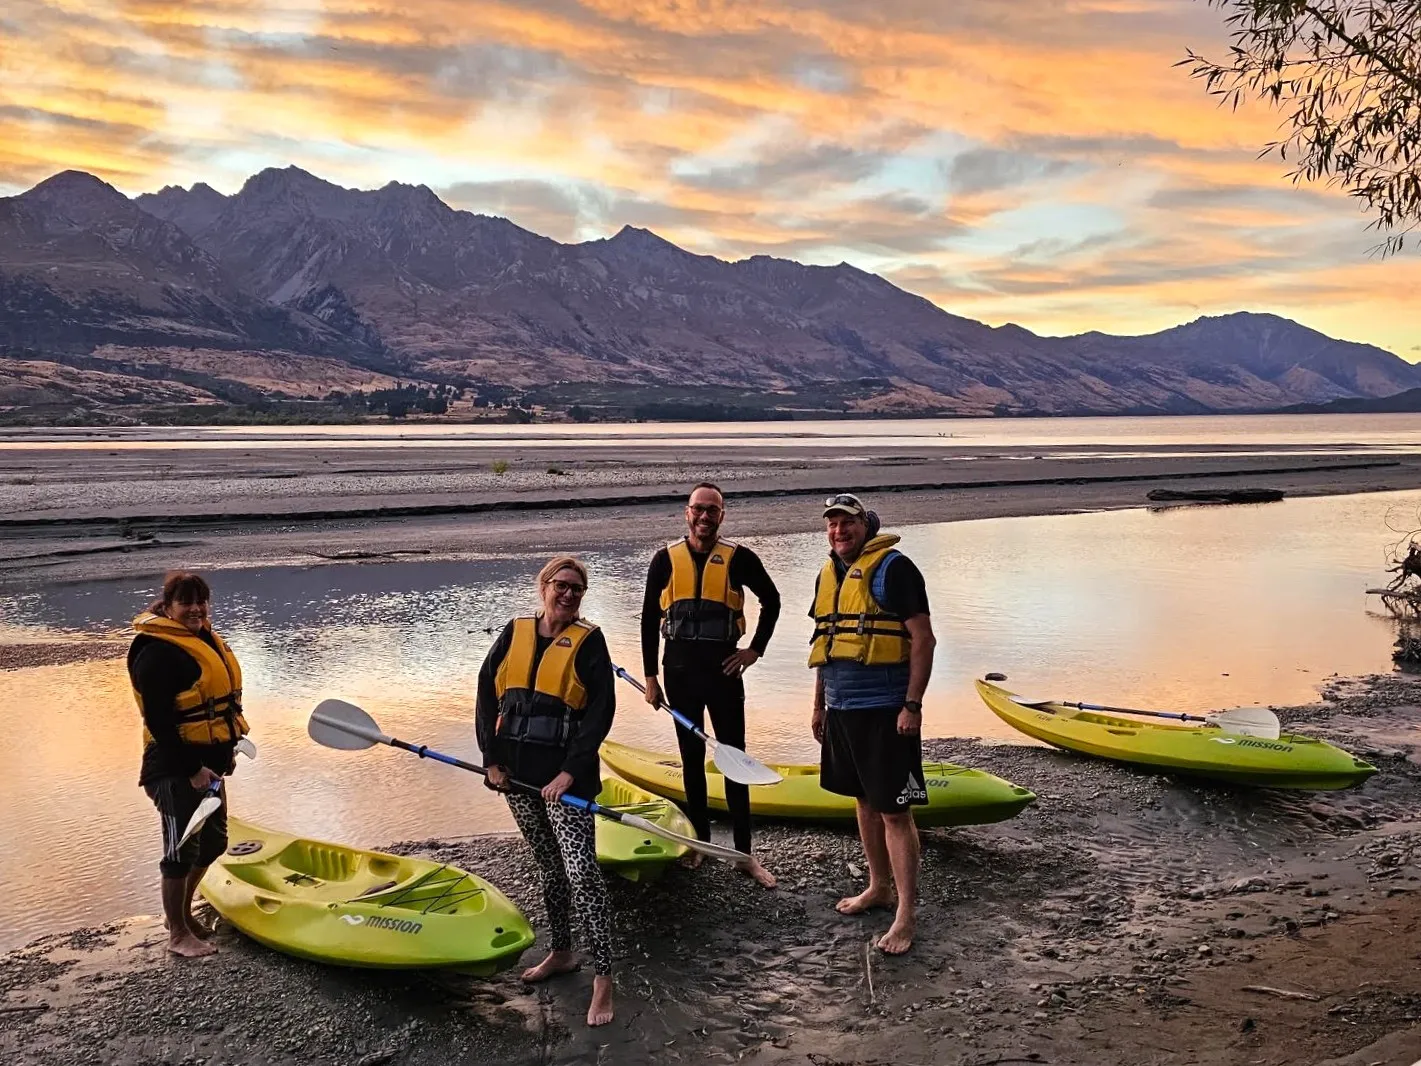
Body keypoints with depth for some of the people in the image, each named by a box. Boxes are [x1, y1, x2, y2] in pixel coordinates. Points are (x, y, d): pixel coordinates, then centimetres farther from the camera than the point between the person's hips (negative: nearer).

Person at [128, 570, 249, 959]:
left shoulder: (206, 639, 10)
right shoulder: (158, 652, -19)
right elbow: (159, 722, -22)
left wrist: (228, 747, 17)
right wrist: (192, 770, -21)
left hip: (208, 763, 9)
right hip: (175, 769, -9)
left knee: (212, 843, 18)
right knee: (182, 850, 3)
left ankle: (182, 911, 38)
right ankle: (178, 934, 19)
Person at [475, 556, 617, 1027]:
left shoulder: (587, 641, -4)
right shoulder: (515, 633, 6)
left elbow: (601, 710, -10)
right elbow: (487, 694, 7)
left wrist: (570, 772, -15)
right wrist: (492, 759, -1)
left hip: (565, 774, -4)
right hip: (517, 771, 4)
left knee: (582, 872, -11)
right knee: (549, 867, 17)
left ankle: (603, 979, -6)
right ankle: (561, 953, 34)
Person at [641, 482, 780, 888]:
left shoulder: (739, 558, -3)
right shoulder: (666, 559, 1)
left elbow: (771, 601, 10)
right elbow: (650, 619, 5)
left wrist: (755, 650, 1)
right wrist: (650, 676, 3)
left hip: (723, 669, -1)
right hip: (680, 671, 2)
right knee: (692, 757, 12)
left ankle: (744, 852, 7)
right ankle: (699, 841, 24)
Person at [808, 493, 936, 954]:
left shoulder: (893, 568, -11)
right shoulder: (829, 574, 14)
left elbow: (922, 639, -14)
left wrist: (912, 705, -18)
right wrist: (819, 705, 21)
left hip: (885, 710, -8)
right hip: (843, 708, 8)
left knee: (894, 811, -5)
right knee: (865, 801, 18)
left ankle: (907, 914, 1)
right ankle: (879, 886, 33)